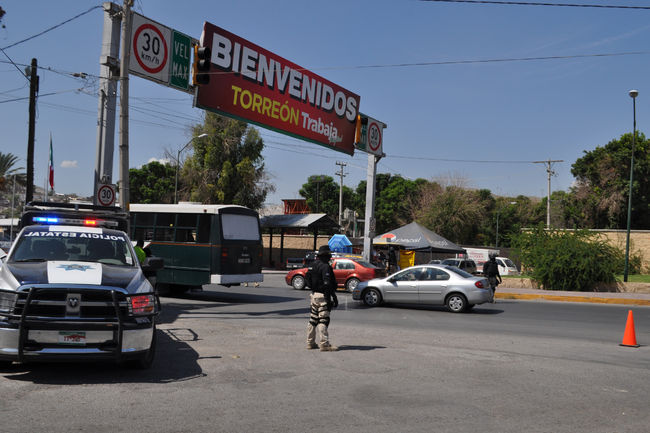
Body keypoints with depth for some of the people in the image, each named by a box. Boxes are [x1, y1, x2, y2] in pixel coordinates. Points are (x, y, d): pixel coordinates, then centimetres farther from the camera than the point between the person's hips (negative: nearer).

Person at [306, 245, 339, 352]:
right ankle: (324, 344, -7)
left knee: (313, 320, 14)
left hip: (314, 295, 9)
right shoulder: (325, 266, -15)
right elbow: (327, 284, -21)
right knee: (323, 320, -7)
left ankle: (310, 343, 21)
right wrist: (334, 298, -18)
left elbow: (309, 282, 17)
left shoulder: (312, 265, 12)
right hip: (323, 296, -9)